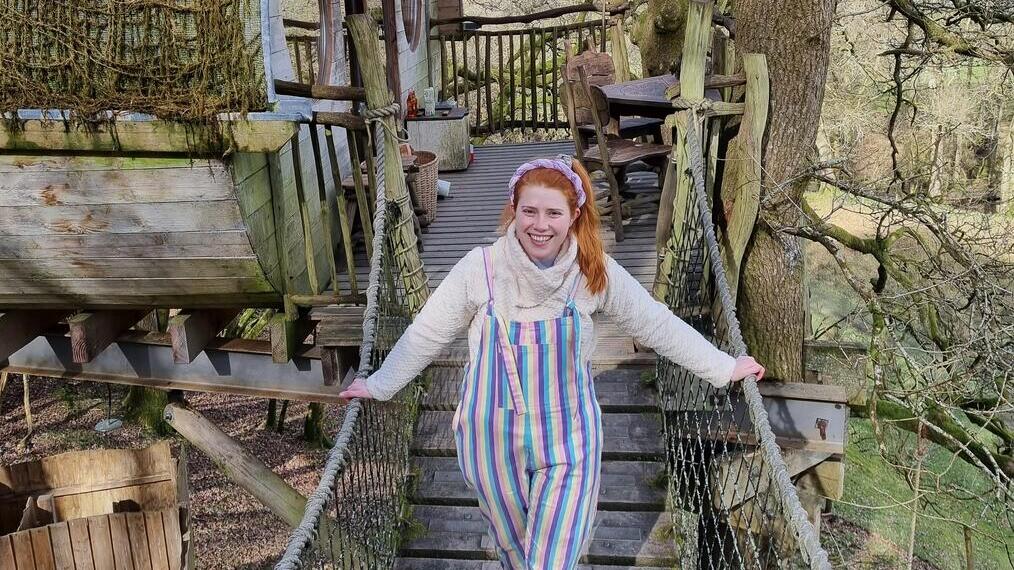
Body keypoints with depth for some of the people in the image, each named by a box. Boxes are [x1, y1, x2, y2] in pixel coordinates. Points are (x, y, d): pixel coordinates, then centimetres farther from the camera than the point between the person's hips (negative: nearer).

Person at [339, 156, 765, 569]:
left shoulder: (596, 272, -11)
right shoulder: (479, 268, -14)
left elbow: (657, 325, -1)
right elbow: (425, 334, -3)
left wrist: (723, 367, 3)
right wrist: (379, 385, 6)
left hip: (568, 437, 0)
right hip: (494, 436, 1)